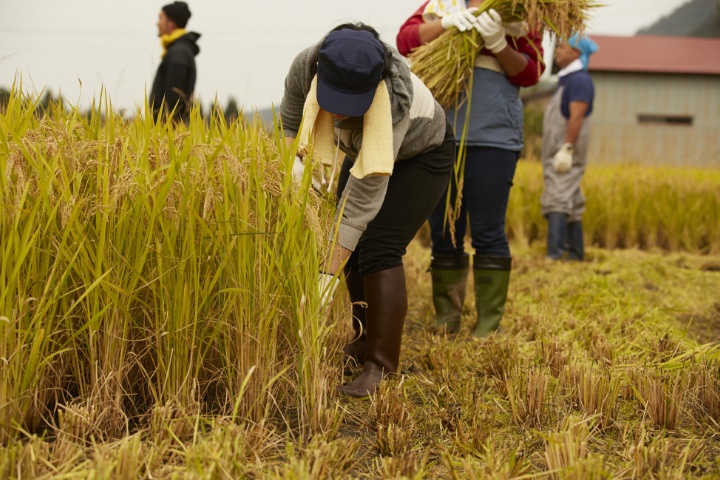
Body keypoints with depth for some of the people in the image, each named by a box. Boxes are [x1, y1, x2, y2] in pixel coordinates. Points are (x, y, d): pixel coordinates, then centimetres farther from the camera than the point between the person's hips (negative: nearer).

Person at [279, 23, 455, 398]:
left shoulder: (392, 104, -43)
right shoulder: (306, 66, -31)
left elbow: (362, 201, -41)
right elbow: (290, 121, -6)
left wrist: (329, 276, -40)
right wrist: (296, 165, -21)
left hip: (421, 157, -6)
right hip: (362, 151, 6)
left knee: (378, 249, -18)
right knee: (352, 248, 0)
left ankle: (380, 366, -16)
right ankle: (365, 341, 17)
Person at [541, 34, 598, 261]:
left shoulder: (579, 79, -12)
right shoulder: (567, 80, 19)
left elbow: (577, 117, -21)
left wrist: (566, 149, -27)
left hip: (566, 152, -10)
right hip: (556, 153, 10)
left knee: (558, 199, -18)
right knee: (571, 203, 9)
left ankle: (554, 253, -26)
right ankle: (576, 254, 12)